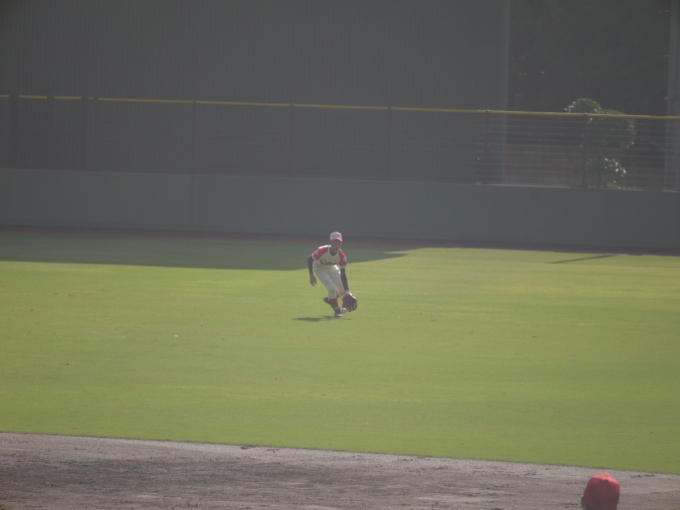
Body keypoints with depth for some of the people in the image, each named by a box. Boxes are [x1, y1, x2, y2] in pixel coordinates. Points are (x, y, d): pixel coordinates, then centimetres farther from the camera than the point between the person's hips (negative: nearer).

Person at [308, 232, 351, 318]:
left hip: (332, 269, 4)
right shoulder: (322, 251, -37)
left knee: (343, 291, 4)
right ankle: (336, 309, 3)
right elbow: (310, 259, -21)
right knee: (332, 289, -21)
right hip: (320, 269, -4)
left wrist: (347, 291, -24)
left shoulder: (341, 256, -27)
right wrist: (311, 275, -20)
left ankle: (330, 299, 36)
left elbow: (342, 274, -21)